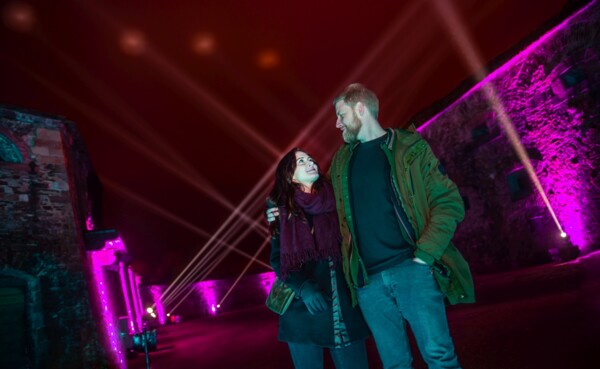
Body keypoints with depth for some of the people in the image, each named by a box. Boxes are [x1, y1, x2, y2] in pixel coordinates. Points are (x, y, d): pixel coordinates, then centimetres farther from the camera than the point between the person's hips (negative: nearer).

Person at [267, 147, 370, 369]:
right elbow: (277, 259, 2)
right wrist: (302, 287, -13)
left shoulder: (333, 202, 8)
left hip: (343, 306, 1)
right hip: (301, 310, -1)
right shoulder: (282, 209, 5)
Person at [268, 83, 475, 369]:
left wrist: (424, 256, -12)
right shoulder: (341, 160, 14)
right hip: (368, 281, 4)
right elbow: (331, 210, 25)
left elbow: (448, 202, -3)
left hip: (412, 269, -3)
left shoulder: (409, 147, 1)